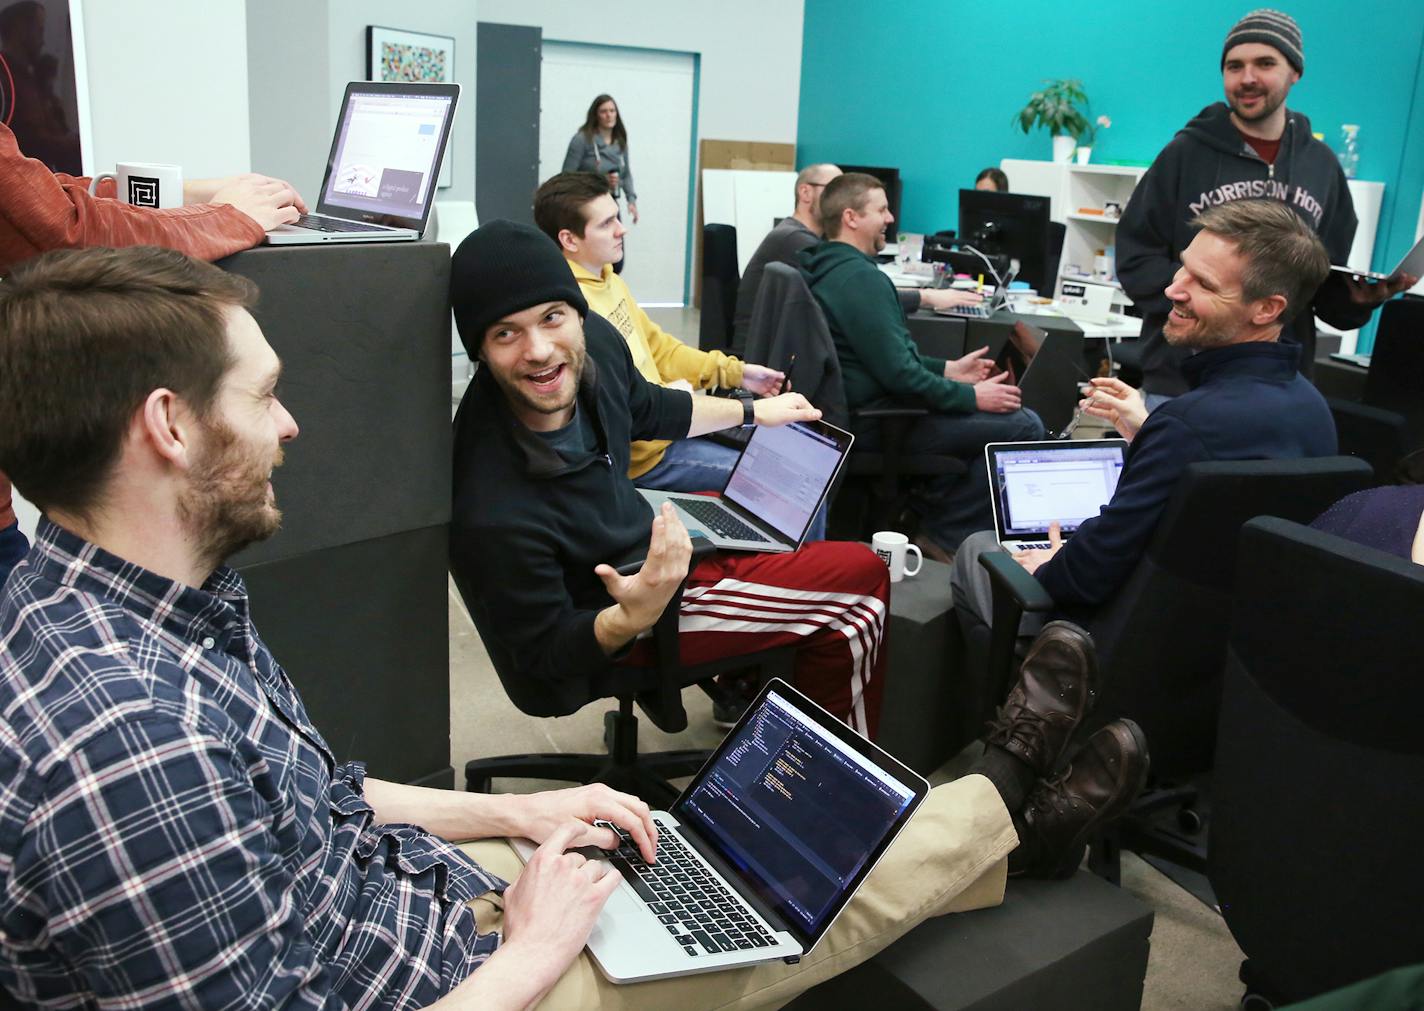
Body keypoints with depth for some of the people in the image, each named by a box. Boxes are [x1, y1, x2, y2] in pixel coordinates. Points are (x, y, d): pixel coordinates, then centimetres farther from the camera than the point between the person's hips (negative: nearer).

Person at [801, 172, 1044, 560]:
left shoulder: (825, 269, 12)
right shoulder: (862, 278, -21)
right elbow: (898, 374, -24)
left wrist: (946, 369, 17)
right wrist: (970, 396, -13)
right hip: (876, 425, -11)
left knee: (995, 415, 23)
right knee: (1025, 425, -11)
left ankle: (924, 511, 19)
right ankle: (948, 533, -1)